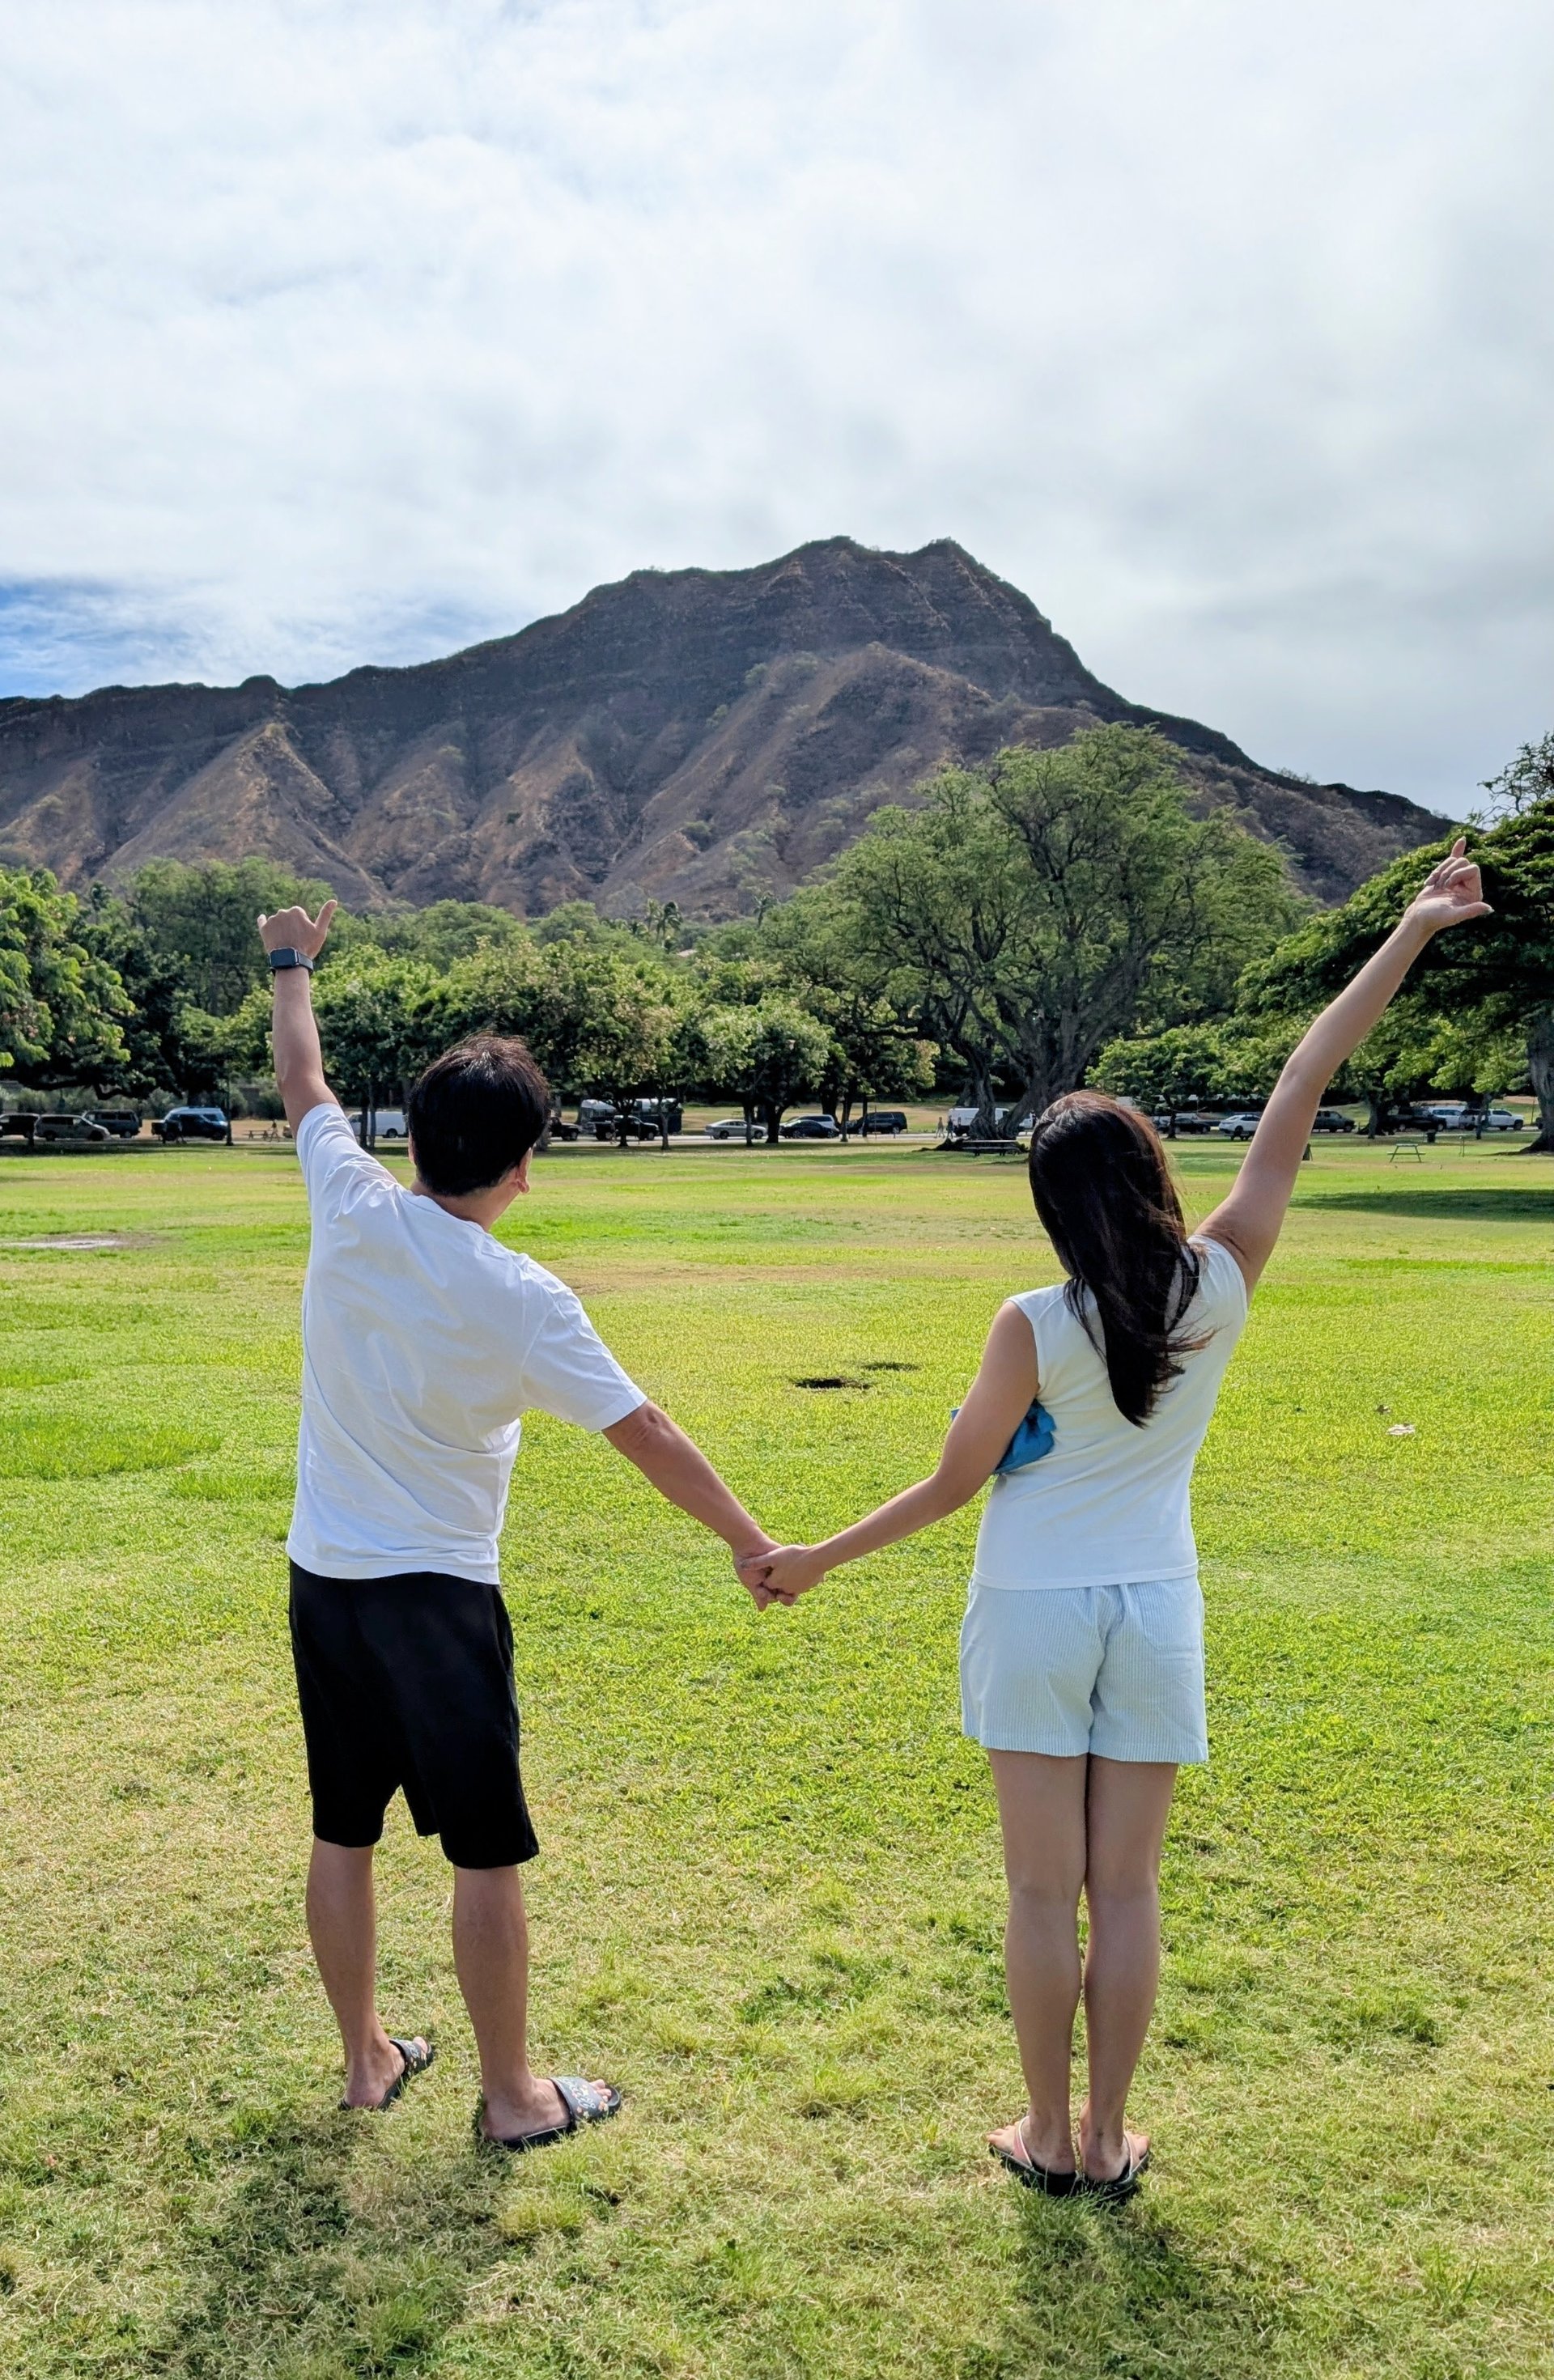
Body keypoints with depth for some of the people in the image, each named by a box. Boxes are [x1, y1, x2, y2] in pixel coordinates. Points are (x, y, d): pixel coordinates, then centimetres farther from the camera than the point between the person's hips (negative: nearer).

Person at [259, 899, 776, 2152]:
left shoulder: (351, 1206, -8)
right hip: (435, 1593, -6)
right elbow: (646, 1435, -15)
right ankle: (512, 2093, 19)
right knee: (487, 1854, 7)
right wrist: (755, 1545, -6)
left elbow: (303, 1084, 12)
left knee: (343, 1835, 17)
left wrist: (292, 964, 29)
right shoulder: (521, 1298, -19)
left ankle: (368, 2058, 33)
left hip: (322, 1578, 6)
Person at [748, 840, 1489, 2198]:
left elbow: (954, 1484, -9)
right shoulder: (1223, 1285, -11)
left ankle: (1047, 2137, 24)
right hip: (1155, 1613, 3)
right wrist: (1413, 934, -4)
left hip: (1034, 1613, -2)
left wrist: (819, 1559, 4)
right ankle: (1107, 2138, 25)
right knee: (1128, 1891, 13)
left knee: (1044, 1889, 9)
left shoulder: (1036, 1327, -17)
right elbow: (1301, 1098, -7)